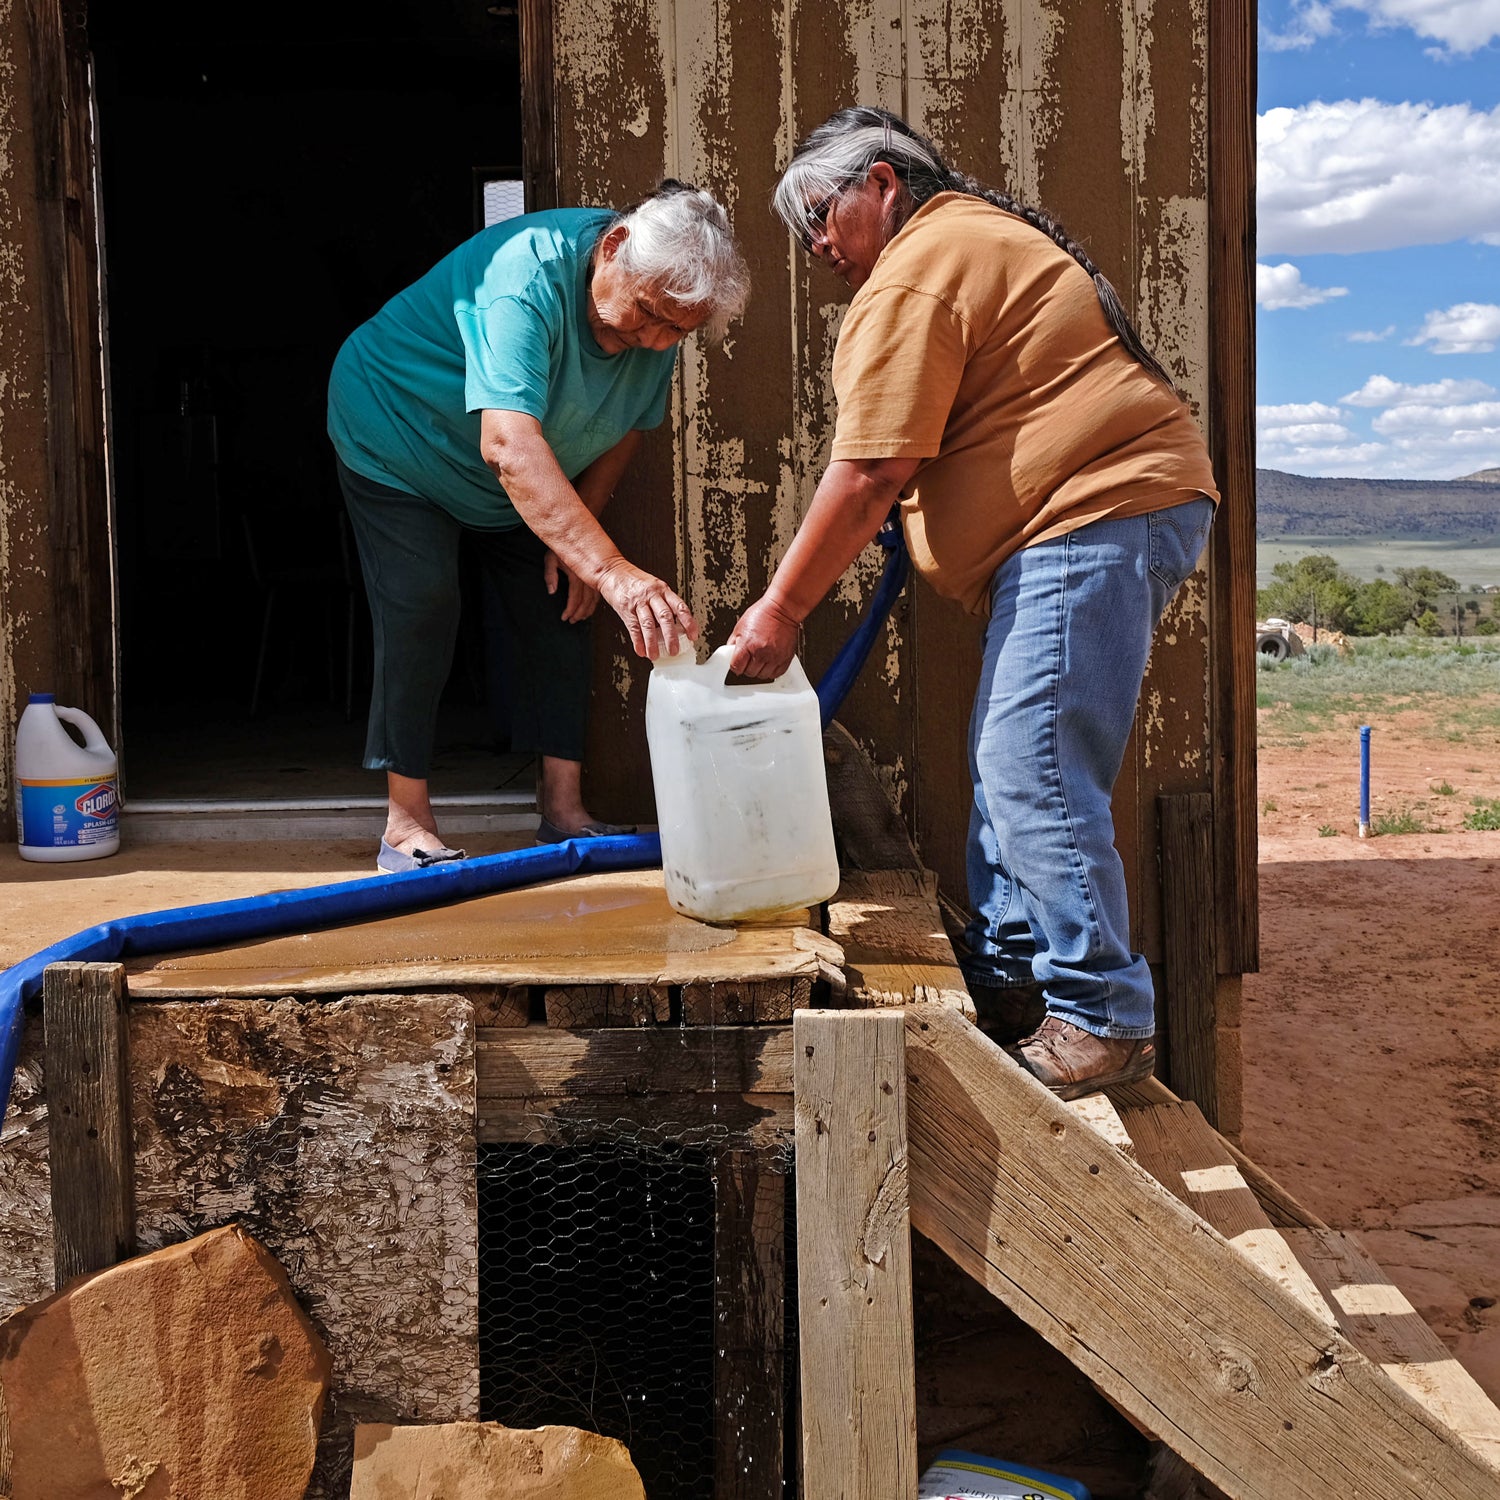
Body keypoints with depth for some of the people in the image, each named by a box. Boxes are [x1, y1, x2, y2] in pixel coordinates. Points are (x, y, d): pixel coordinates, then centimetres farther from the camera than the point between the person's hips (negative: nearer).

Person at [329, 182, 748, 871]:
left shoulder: (661, 313, -18)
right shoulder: (528, 275, -41)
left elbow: (626, 427, -1)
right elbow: (509, 444, -54)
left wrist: (573, 536, -11)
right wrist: (609, 566, -64)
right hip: (395, 435, -7)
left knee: (561, 605, -2)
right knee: (421, 606, -19)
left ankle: (563, 810, 3)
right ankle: (406, 826, -12)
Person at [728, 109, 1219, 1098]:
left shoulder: (915, 273, -10)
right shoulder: (979, 233, 24)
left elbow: (870, 473, -16)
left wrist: (781, 609, -9)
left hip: (1096, 517, -11)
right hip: (1118, 507, 11)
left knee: (1034, 774, -13)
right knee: (1011, 757, 14)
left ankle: (1103, 1017, -7)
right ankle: (1010, 973, 22)